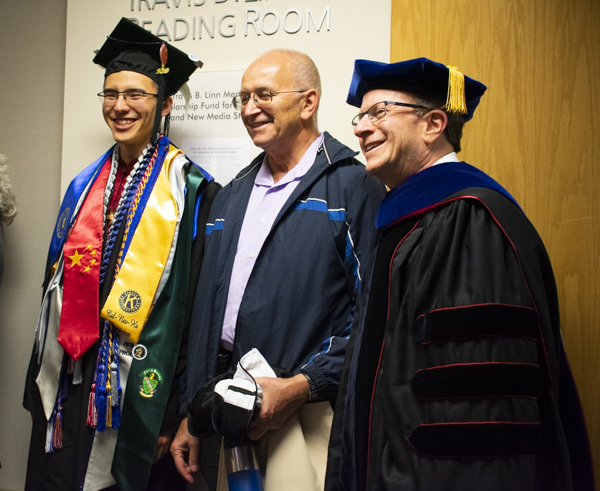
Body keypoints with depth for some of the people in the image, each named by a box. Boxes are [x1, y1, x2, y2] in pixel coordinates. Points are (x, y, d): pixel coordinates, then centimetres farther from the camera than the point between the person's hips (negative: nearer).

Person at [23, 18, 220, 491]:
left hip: (141, 394, -5)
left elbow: (196, 309, -12)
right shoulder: (86, 185, 10)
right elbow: (59, 283, 14)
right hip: (69, 387, 6)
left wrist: (177, 414, -14)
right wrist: (42, 385, 13)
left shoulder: (189, 191, -9)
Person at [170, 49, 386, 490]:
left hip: (308, 419, -6)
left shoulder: (354, 188, -7)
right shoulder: (231, 197, 14)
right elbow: (206, 309, 15)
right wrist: (192, 413, 13)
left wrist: (304, 386, -19)